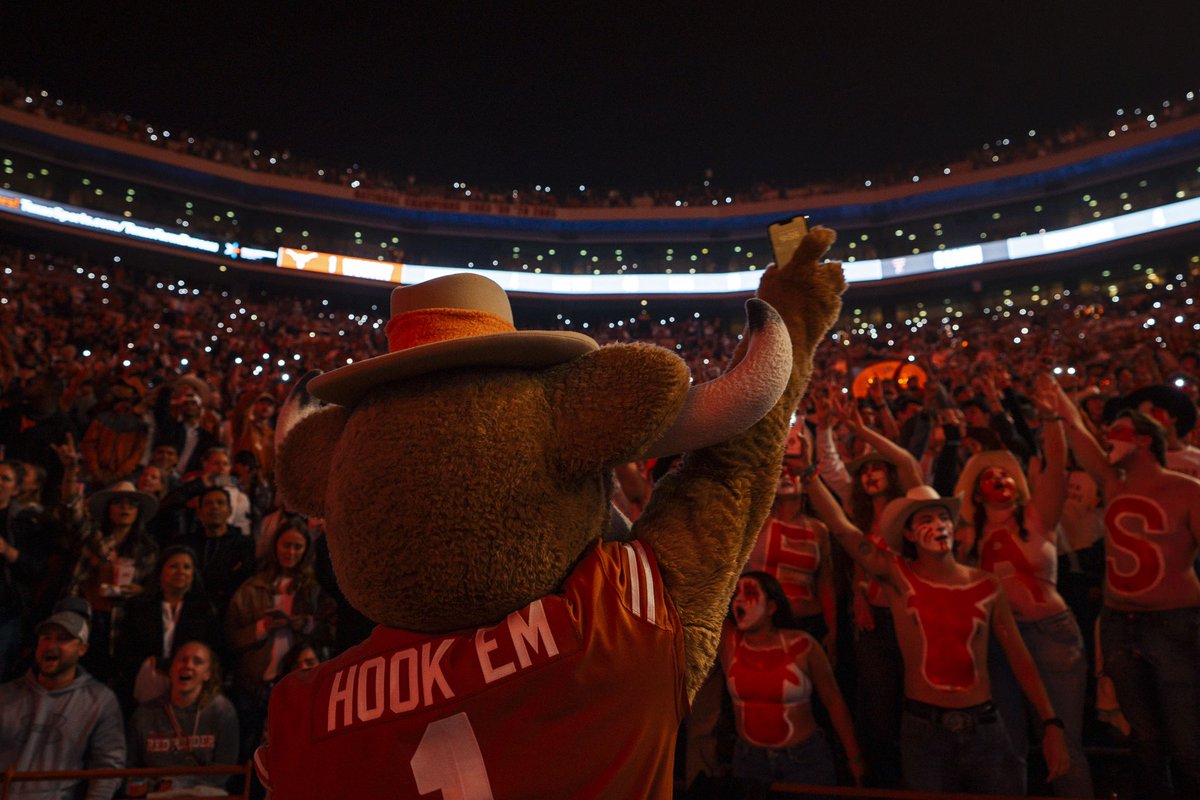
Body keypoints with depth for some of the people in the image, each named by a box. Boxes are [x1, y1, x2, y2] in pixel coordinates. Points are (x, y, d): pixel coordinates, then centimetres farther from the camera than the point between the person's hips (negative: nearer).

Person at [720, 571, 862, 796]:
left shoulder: (802, 646, -14)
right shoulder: (729, 642, -8)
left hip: (804, 760, -2)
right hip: (749, 760, 2)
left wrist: (855, 758, 0)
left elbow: (833, 701, -5)